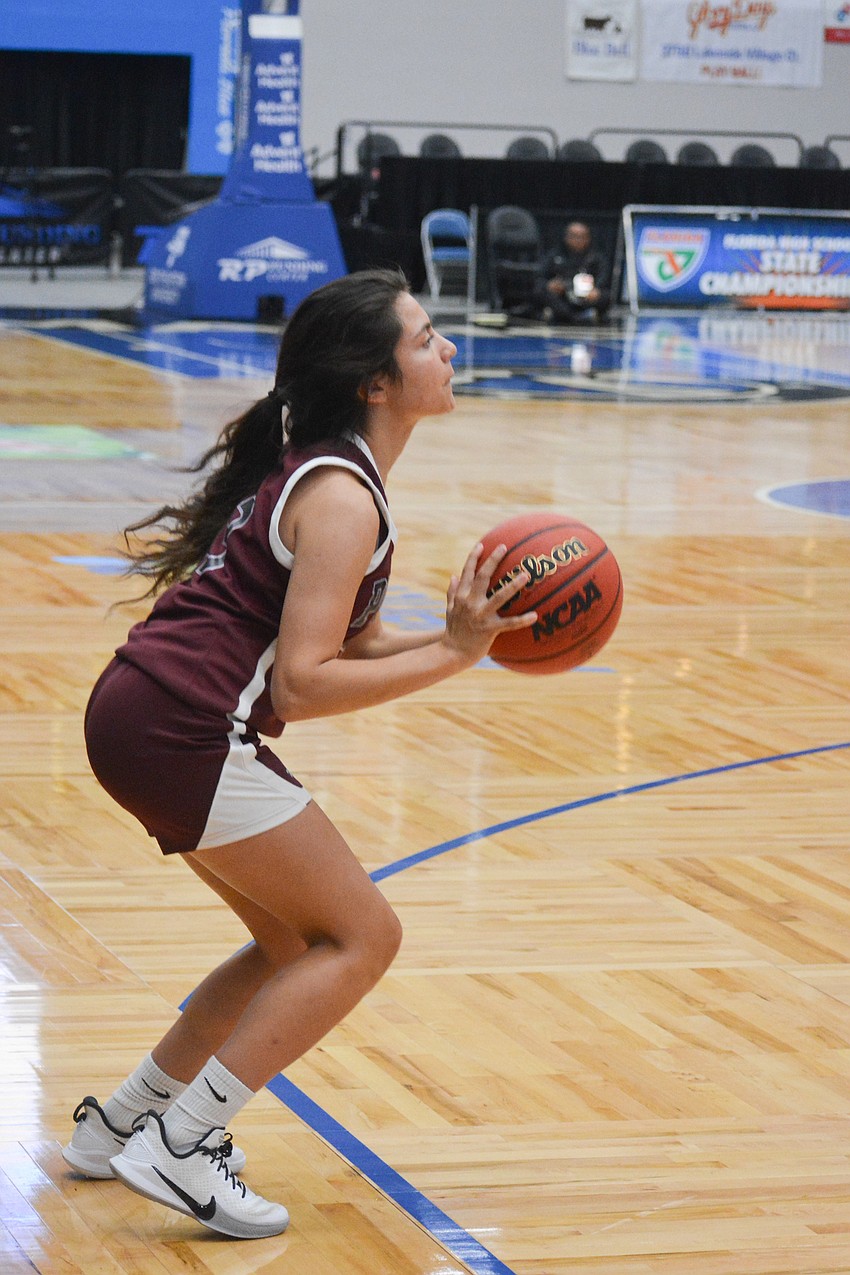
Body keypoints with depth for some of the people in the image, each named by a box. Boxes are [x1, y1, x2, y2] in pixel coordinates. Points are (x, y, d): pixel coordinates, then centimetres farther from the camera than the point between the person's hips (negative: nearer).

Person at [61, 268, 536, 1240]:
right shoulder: (341, 499, -15)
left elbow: (346, 641, 17)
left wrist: (462, 633, 3)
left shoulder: (317, 467, 15)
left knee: (299, 943, 19)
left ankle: (118, 1125, 25)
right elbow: (300, 686, -20)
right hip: (184, 731, -10)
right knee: (362, 936, -2)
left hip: (143, 715, 10)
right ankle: (181, 1148, -3)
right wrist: (452, 655, -18)